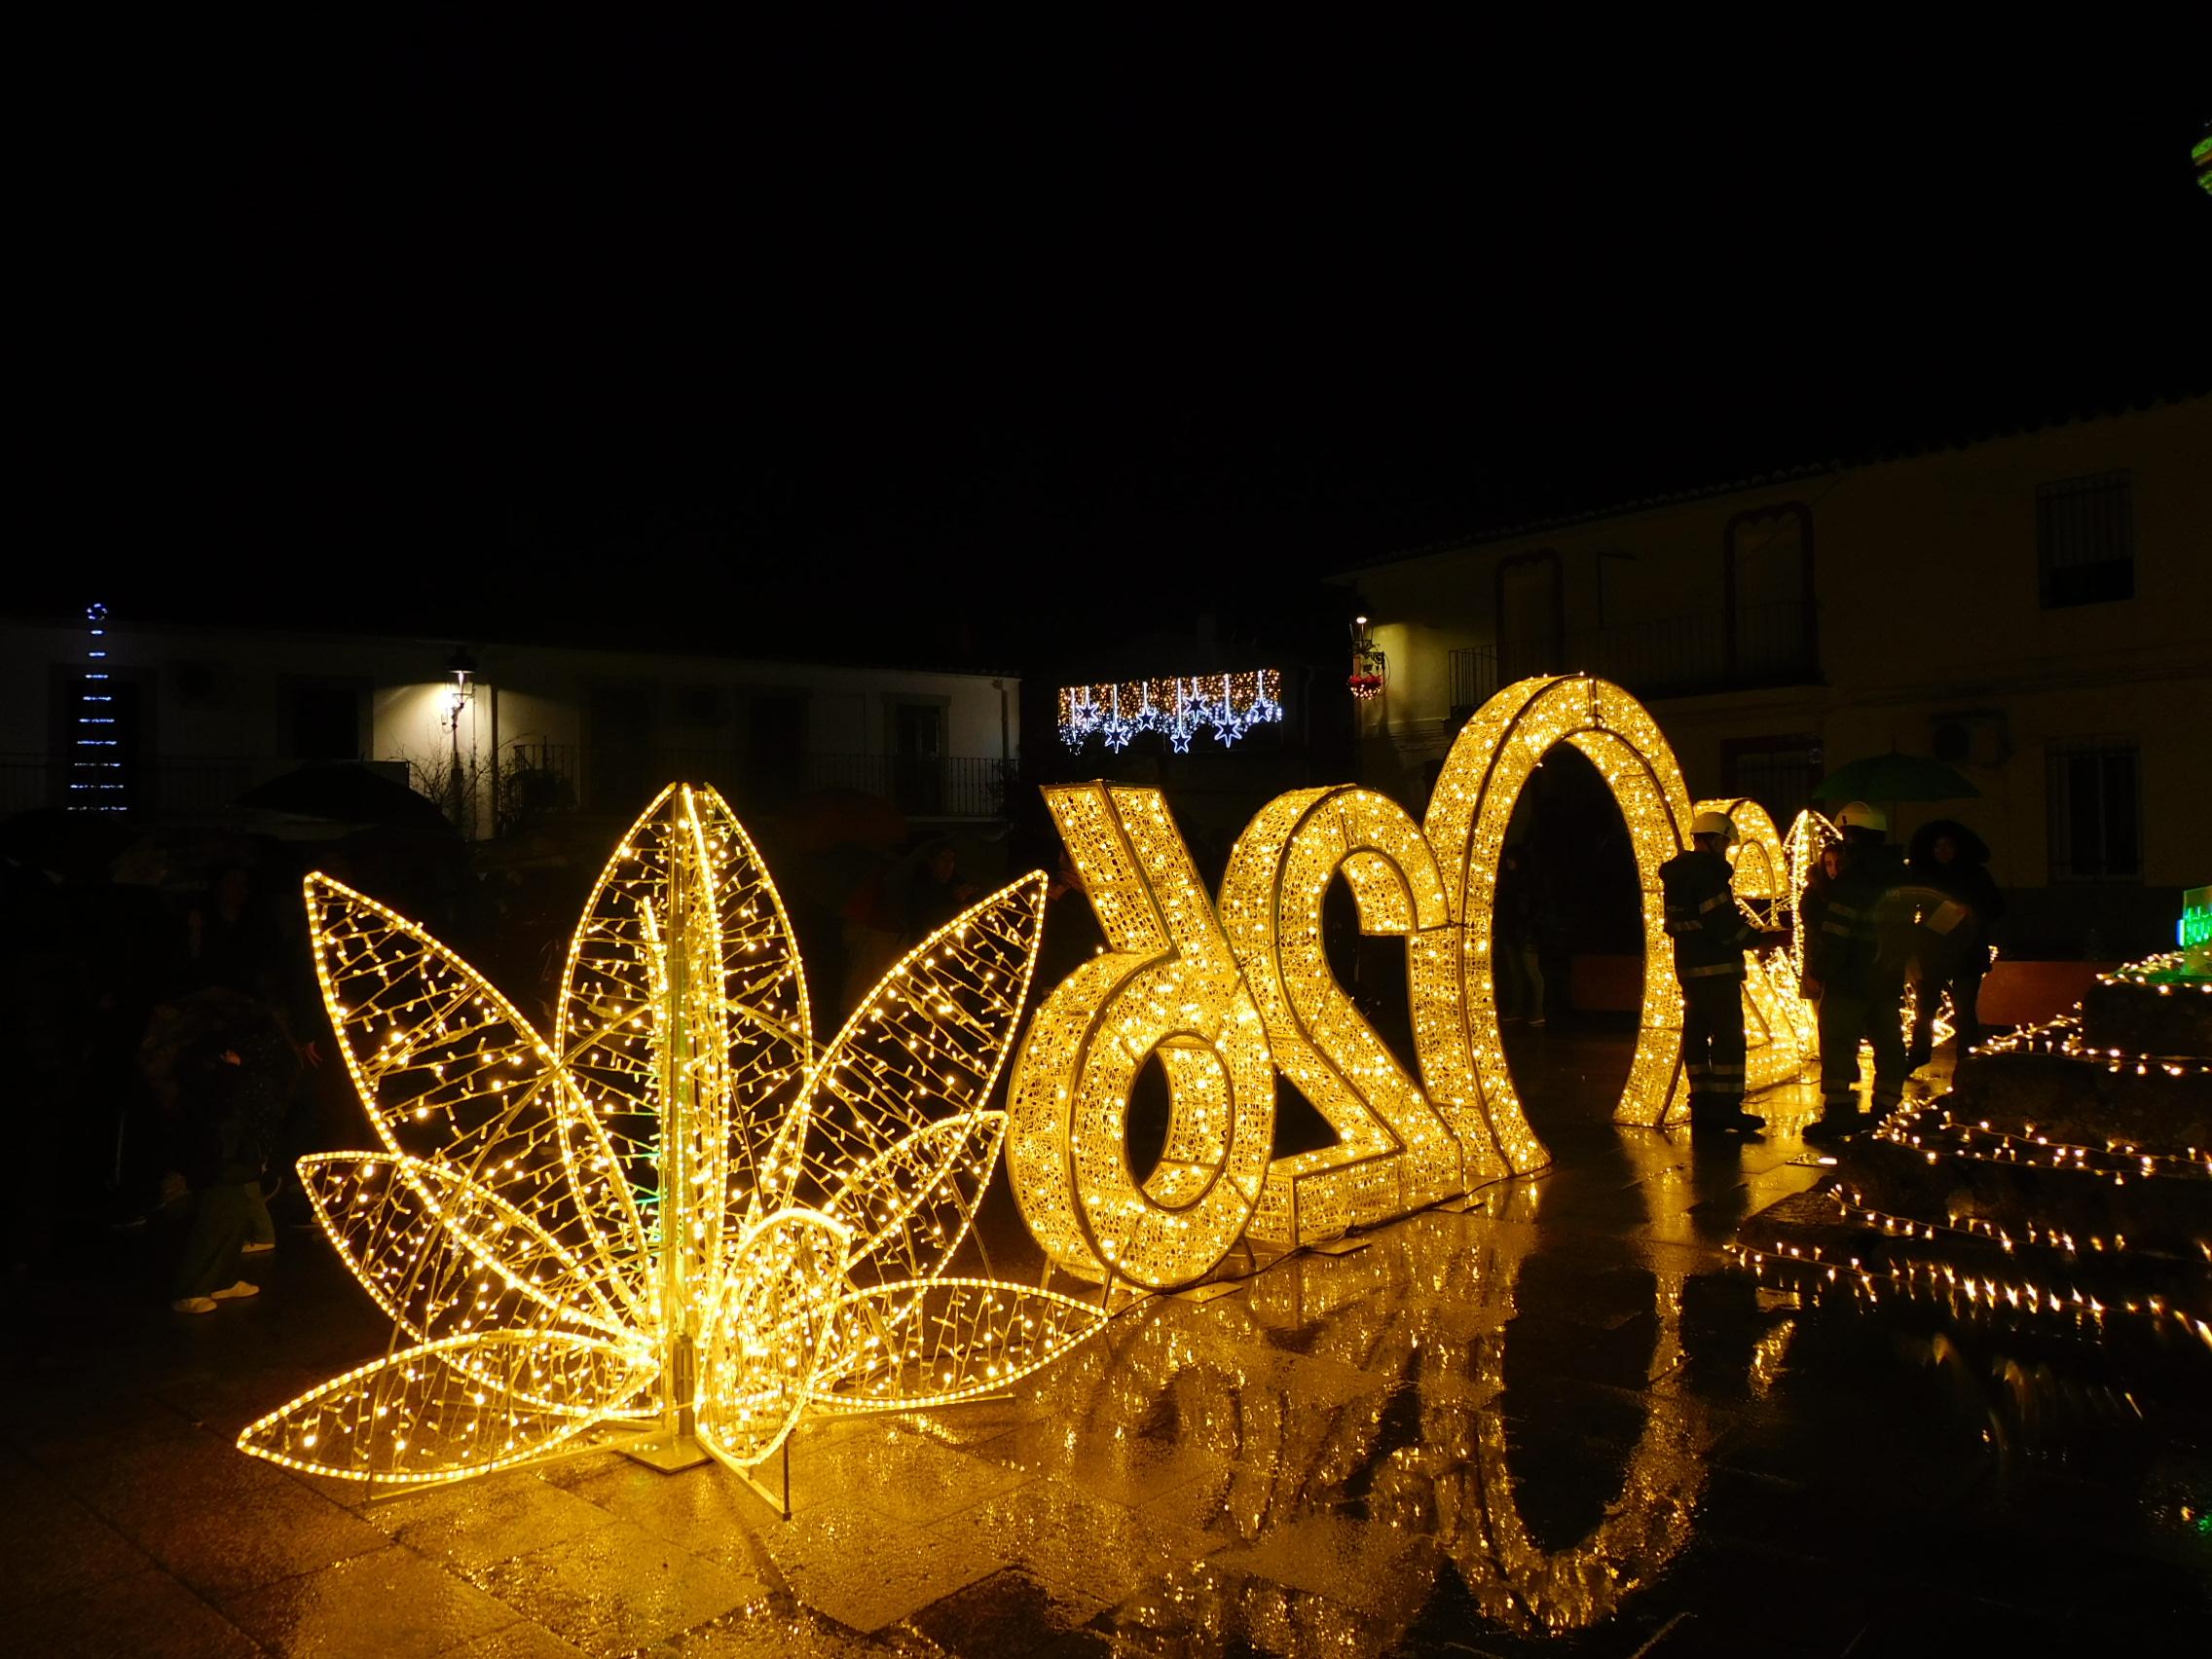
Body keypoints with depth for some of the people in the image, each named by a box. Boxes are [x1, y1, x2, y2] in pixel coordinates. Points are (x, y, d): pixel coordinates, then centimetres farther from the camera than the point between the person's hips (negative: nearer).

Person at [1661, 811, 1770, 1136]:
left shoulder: (1676, 874, 14)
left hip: (1688, 966, 9)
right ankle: (1726, 1108, -1)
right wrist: (1761, 938, -9)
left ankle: (1703, 1109, 16)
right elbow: (1724, 925, -20)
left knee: (1697, 1035, 11)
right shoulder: (1707, 873, -16)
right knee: (1728, 1037, -3)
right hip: (1717, 968, -9)